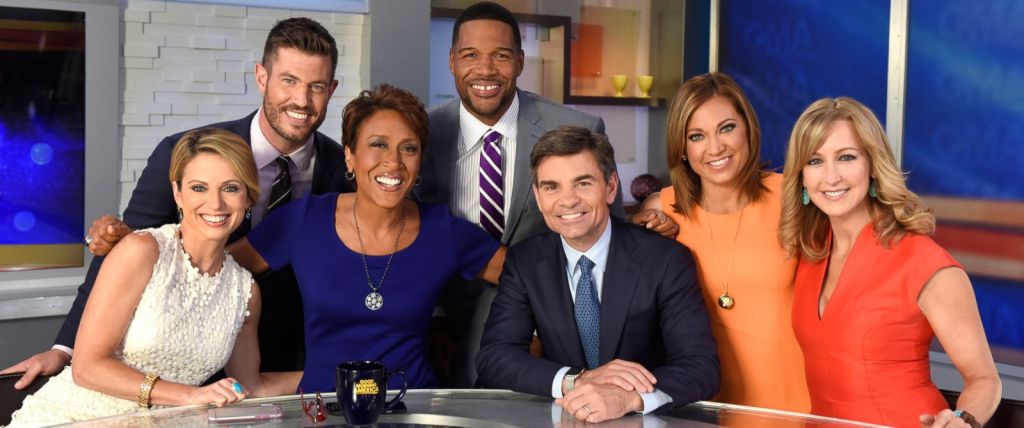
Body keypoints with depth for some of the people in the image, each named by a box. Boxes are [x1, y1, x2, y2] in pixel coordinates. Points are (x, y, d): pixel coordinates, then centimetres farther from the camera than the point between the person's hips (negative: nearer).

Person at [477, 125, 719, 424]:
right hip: (563, 418, 2)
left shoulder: (666, 261, -9)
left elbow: (702, 367, -16)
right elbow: (493, 359, -8)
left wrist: (629, 397, -34)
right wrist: (574, 382, -24)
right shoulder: (524, 263, -1)